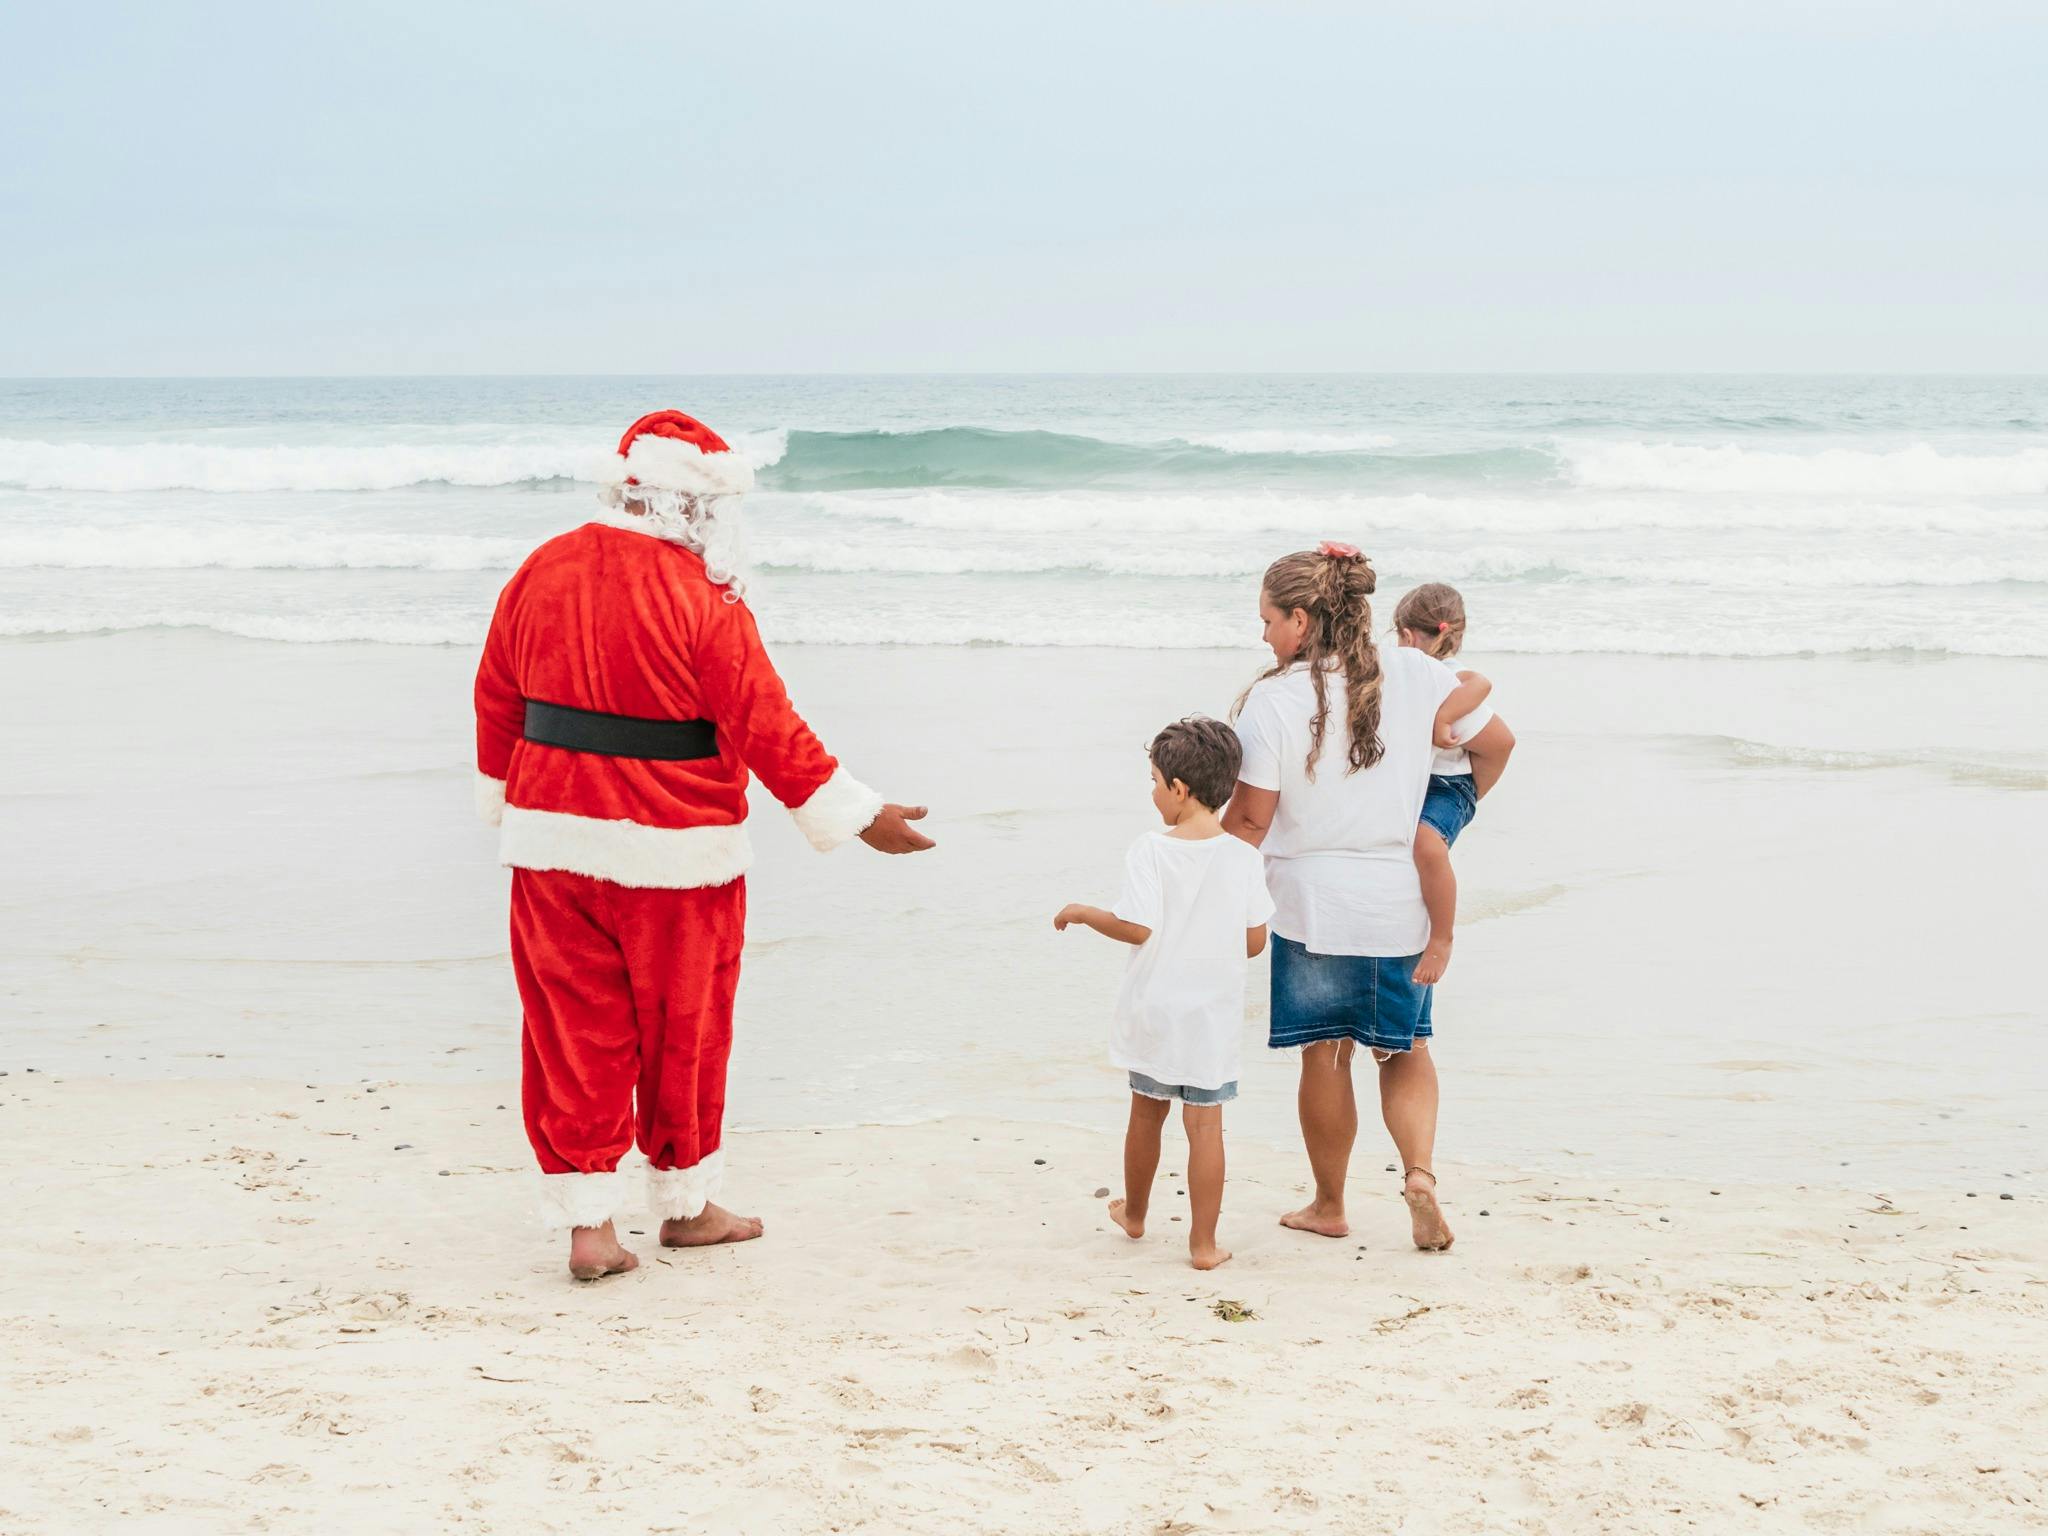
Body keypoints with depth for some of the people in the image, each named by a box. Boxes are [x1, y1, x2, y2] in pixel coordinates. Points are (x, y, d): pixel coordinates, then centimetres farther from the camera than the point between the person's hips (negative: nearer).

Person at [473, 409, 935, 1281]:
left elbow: (496, 698, 11)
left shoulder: (541, 572, 2)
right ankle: (685, 1204, 27)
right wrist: (858, 817, -6)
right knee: (681, 1030, 12)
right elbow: (764, 726, -14)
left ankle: (585, 1223, 8)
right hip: (671, 850, -4)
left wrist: (505, 799, 27)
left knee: (573, 1029, 9)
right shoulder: (700, 599, -15)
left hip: (552, 842, 5)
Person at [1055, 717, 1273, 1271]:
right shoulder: (1243, 857, -5)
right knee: (1205, 1123, 2)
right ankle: (1204, 1243, 3)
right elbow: (1255, 941, -2)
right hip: (1214, 1012, 1)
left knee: (1147, 1113, 18)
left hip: (1154, 1008, 0)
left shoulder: (1150, 851, -13)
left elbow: (1136, 928, -17)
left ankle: (1133, 1214, 38)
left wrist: (1080, 912, -2)